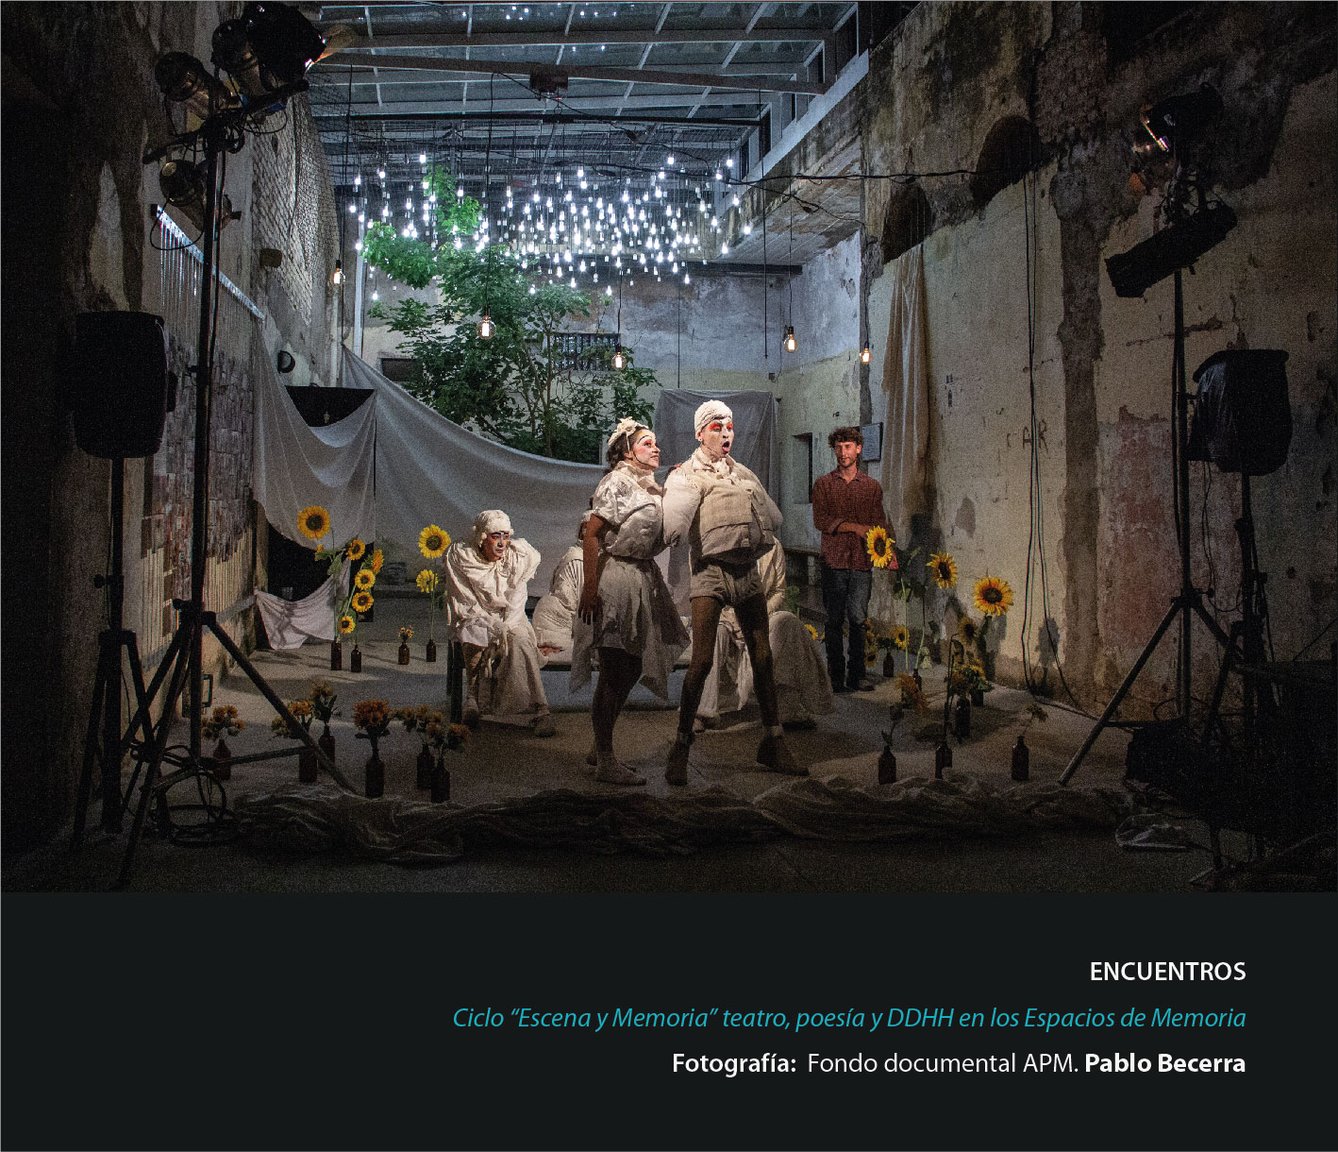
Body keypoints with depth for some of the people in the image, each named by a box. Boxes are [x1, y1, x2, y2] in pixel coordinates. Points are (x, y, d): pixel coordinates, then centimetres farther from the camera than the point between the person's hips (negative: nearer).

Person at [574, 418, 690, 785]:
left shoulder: (654, 487, 16)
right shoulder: (617, 482, -10)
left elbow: (664, 531, 10)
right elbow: (592, 534, -15)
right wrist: (590, 586, -21)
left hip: (644, 578, 9)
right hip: (616, 576, -9)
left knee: (632, 669, 14)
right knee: (615, 672, -5)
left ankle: (601, 747, 27)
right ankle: (606, 762, 3)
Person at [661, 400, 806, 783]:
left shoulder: (743, 474, 19)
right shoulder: (686, 475, 0)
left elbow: (771, 516, 18)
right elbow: (677, 508, -19)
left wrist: (754, 548, 8)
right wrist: (672, 530, -32)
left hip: (748, 570, 6)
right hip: (710, 571, -6)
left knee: (763, 657, 8)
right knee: (702, 661, -12)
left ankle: (774, 743, 18)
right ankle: (681, 747, -1)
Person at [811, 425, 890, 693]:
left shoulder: (872, 486, 12)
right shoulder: (824, 484, 7)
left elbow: (879, 525, 7)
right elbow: (820, 520, -4)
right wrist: (855, 527, -13)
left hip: (862, 562, 1)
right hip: (834, 561, -1)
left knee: (858, 620, 1)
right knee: (834, 621, 1)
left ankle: (857, 675, 7)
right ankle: (836, 677, 6)